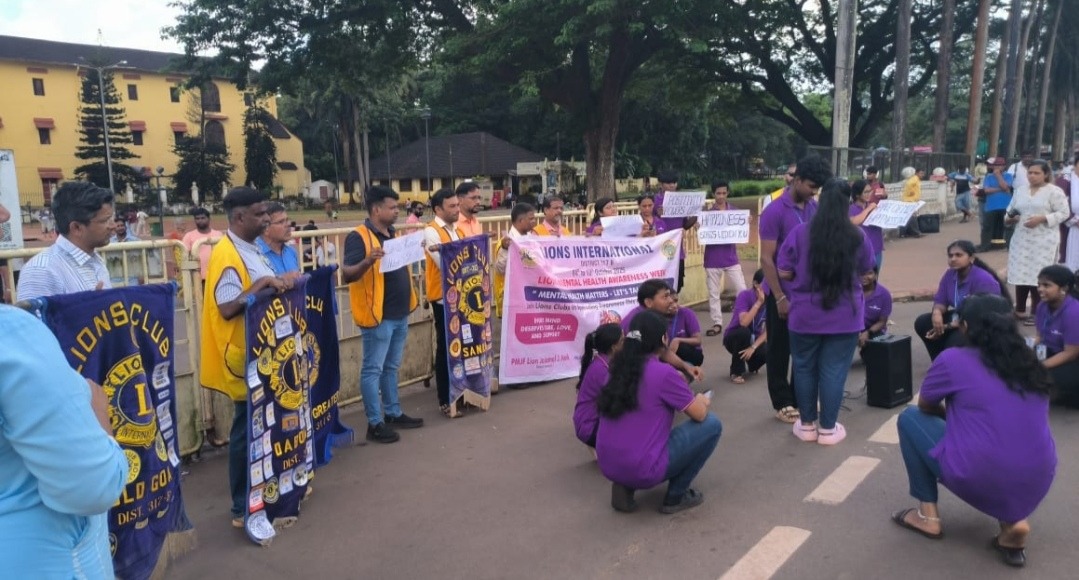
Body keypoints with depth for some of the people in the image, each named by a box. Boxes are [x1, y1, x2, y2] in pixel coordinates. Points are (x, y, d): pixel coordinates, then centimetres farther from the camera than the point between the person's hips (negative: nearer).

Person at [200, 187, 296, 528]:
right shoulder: (226, 256, -19)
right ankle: (243, 508, 12)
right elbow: (228, 308, -25)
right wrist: (263, 284, -28)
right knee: (247, 430, 0)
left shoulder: (251, 249, 11)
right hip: (244, 358, -10)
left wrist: (277, 283, 3)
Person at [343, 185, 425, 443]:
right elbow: (347, 275, -22)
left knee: (391, 367, 17)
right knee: (373, 369, 0)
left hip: (399, 313, 9)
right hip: (377, 315, -8)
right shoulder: (358, 236, -14)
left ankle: (393, 413, 28)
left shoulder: (393, 233, 13)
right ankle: (375, 423, 7)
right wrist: (367, 261, -39)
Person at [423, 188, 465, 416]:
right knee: (445, 348, 0)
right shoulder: (431, 231, -9)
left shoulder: (457, 230, 16)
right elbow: (445, 263, -19)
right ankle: (445, 401, 8)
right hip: (443, 297, -7)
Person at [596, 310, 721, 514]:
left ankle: (625, 486, 15)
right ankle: (676, 496, 11)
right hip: (642, 470, -7)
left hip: (607, 466, 7)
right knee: (712, 424, 6)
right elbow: (699, 414, -1)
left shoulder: (619, 368, 8)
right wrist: (702, 401, 21)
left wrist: (693, 401, 27)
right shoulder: (663, 373, -13)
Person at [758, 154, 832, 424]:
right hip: (782, 293, -6)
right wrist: (780, 298, -18)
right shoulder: (774, 211, -15)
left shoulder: (814, 208, 3)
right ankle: (783, 403, 19)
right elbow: (766, 259, -16)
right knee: (780, 350, 7)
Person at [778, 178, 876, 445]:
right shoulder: (858, 236, -7)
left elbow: (784, 273, -4)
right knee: (834, 371, 8)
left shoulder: (800, 232, -11)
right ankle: (828, 428, 17)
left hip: (805, 315, 0)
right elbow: (865, 271, 9)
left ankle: (807, 425, 24)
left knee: (804, 368, 14)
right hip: (845, 317, 0)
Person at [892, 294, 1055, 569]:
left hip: (978, 480, -5)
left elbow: (925, 406, 12)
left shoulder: (953, 359, -4)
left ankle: (928, 516, 13)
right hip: (1038, 484, 6)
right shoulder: (1030, 365, 11)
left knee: (910, 418, 13)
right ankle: (1013, 519, 12)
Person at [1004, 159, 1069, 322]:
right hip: (1022, 239, 5)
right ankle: (1019, 310, 17)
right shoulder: (1020, 190, 13)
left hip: (1044, 241, -5)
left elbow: (1064, 213, -7)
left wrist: (1042, 219, -18)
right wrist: (1009, 218, -5)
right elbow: (1010, 210, 17)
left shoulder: (1054, 191, -3)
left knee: (1038, 277, -4)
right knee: (1020, 274, 6)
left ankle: (1036, 313, 5)